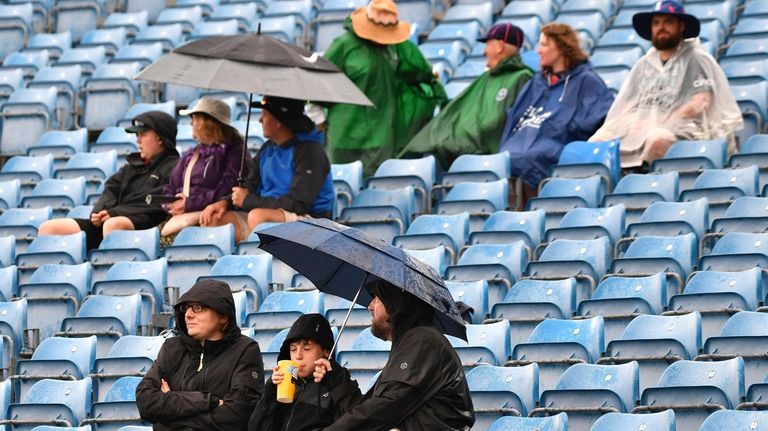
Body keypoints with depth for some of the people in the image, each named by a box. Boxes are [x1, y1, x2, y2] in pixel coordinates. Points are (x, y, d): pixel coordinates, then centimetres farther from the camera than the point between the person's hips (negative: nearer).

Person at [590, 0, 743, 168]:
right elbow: (627, 104, 17)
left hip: (682, 128, -6)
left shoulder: (697, 59, 5)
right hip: (641, 129, 6)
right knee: (598, 141, -19)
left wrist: (665, 123, -15)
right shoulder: (643, 64, 23)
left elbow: (701, 103, -6)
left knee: (658, 139, -40)